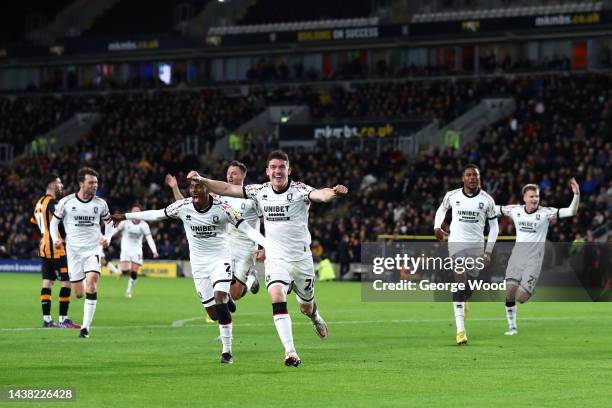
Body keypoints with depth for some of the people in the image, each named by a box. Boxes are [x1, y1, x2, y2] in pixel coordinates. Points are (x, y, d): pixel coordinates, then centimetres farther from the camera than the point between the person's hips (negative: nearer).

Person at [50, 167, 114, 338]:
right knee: (79, 294, 1)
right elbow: (54, 221, 9)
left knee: (91, 284, -22)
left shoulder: (100, 204, 1)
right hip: (73, 250, 0)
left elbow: (109, 222, 16)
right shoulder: (66, 202, -4)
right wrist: (56, 239, -8)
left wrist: (107, 238, -1)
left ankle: (86, 327, -18)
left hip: (94, 249, 0)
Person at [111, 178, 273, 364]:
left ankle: (227, 350, -15)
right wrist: (125, 216, 8)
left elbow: (246, 228, -15)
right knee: (213, 313, -1)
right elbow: (156, 214, 4)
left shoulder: (221, 207, -15)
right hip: (199, 264, 3)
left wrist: (269, 246, -26)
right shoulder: (183, 206, -8)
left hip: (220, 259, -3)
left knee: (219, 299, -22)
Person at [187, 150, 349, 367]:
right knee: (277, 298, -23)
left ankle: (316, 319, 54)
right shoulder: (260, 191, -2)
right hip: (275, 258, 1)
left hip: (301, 258, -1)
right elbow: (227, 189, 3)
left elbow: (319, 194, -35)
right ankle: (290, 352, -26)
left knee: (306, 306, 15)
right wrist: (201, 180, -7)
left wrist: (334, 192, -57)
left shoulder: (299, 190, -14)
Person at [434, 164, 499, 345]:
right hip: (457, 242, -2)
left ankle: (463, 303, 48)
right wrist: (437, 226, 5)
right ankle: (460, 329, -19)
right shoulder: (452, 196, -1)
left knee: (470, 286, 10)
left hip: (477, 245, 2)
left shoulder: (486, 200, -2)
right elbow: (442, 209, 21)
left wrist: (488, 251, 1)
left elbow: (494, 226, 7)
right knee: (460, 284, -15)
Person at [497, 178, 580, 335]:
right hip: (517, 256, 3)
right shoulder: (515, 210, 0)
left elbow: (571, 211, -16)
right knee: (509, 291, -9)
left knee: (521, 298, -11)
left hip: (533, 260, -3)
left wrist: (576, 195, -30)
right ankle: (512, 327, 7)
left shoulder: (545, 213, -9)